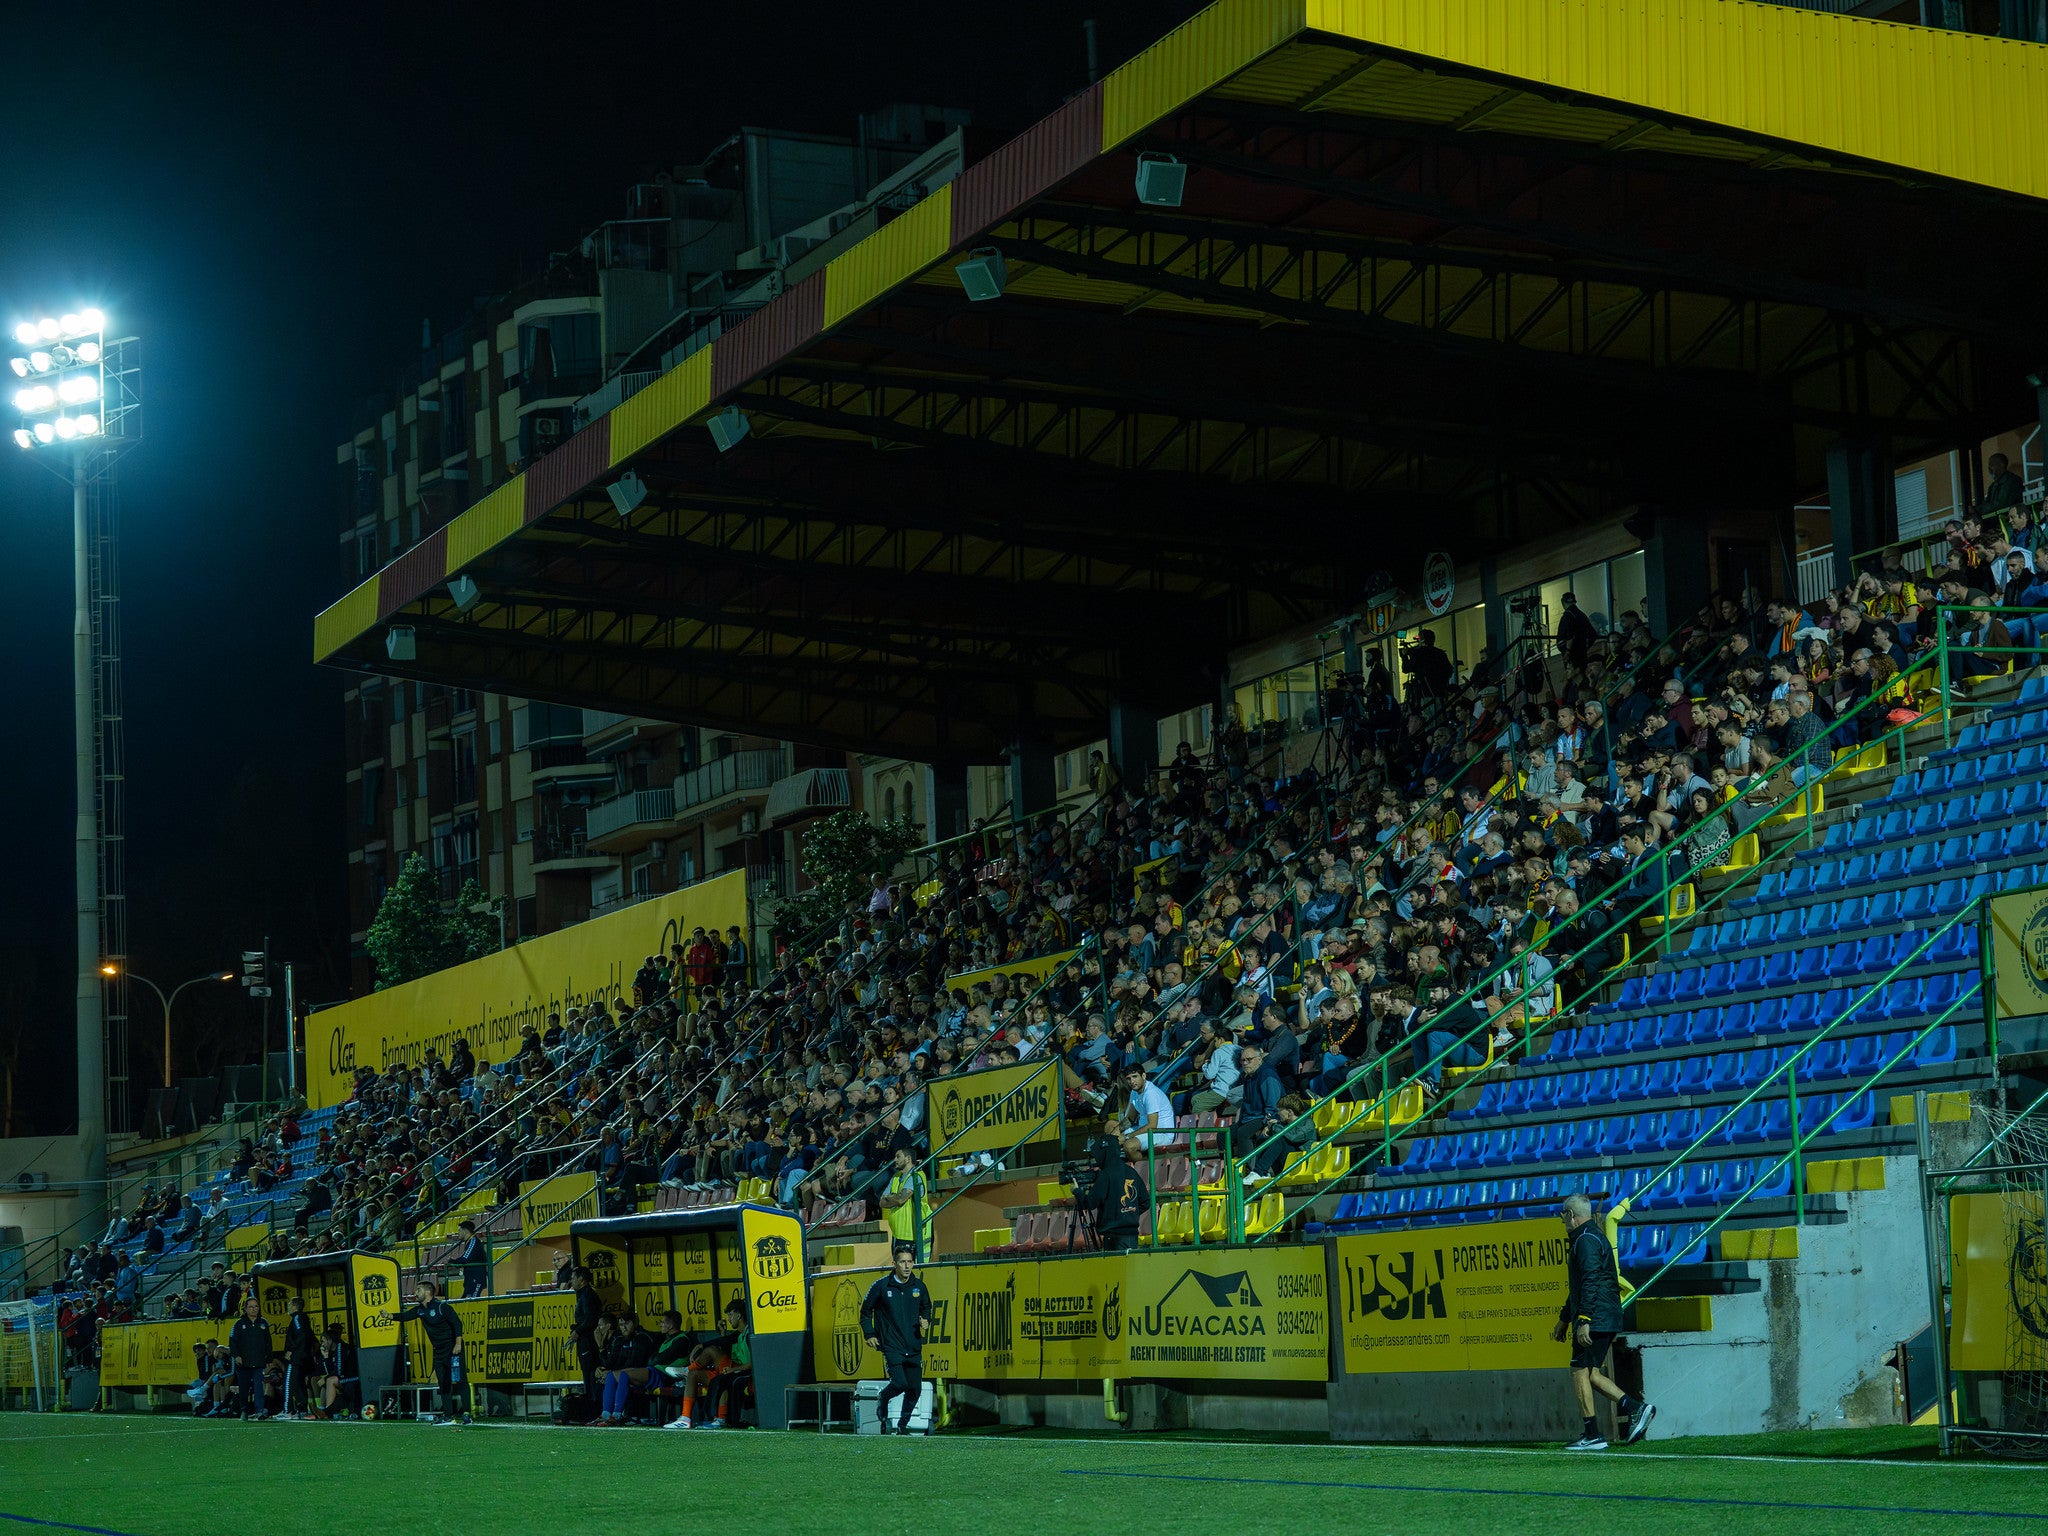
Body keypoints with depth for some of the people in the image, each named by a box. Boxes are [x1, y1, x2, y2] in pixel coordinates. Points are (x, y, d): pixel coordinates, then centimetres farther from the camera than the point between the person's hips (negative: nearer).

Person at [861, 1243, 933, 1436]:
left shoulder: (919, 1287, 6)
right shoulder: (881, 1286, -4)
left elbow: (926, 1308, 23)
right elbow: (866, 1310, 8)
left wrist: (926, 1321, 3)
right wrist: (869, 1334, 1)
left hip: (914, 1347, 4)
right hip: (891, 1345, -4)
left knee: (915, 1389, 3)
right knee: (900, 1383, -18)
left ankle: (903, 1425, 22)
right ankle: (882, 1399, 15)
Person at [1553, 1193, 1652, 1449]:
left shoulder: (1586, 1240, -11)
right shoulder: (1590, 1237, 23)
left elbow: (1591, 1282, -22)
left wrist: (1584, 1320, -26)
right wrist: (1564, 1319, 35)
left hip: (1594, 1320, -10)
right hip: (1607, 1320, 10)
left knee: (1580, 1372, -7)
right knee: (1591, 1374, 11)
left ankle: (1593, 1435, -7)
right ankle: (1636, 1409, 3)